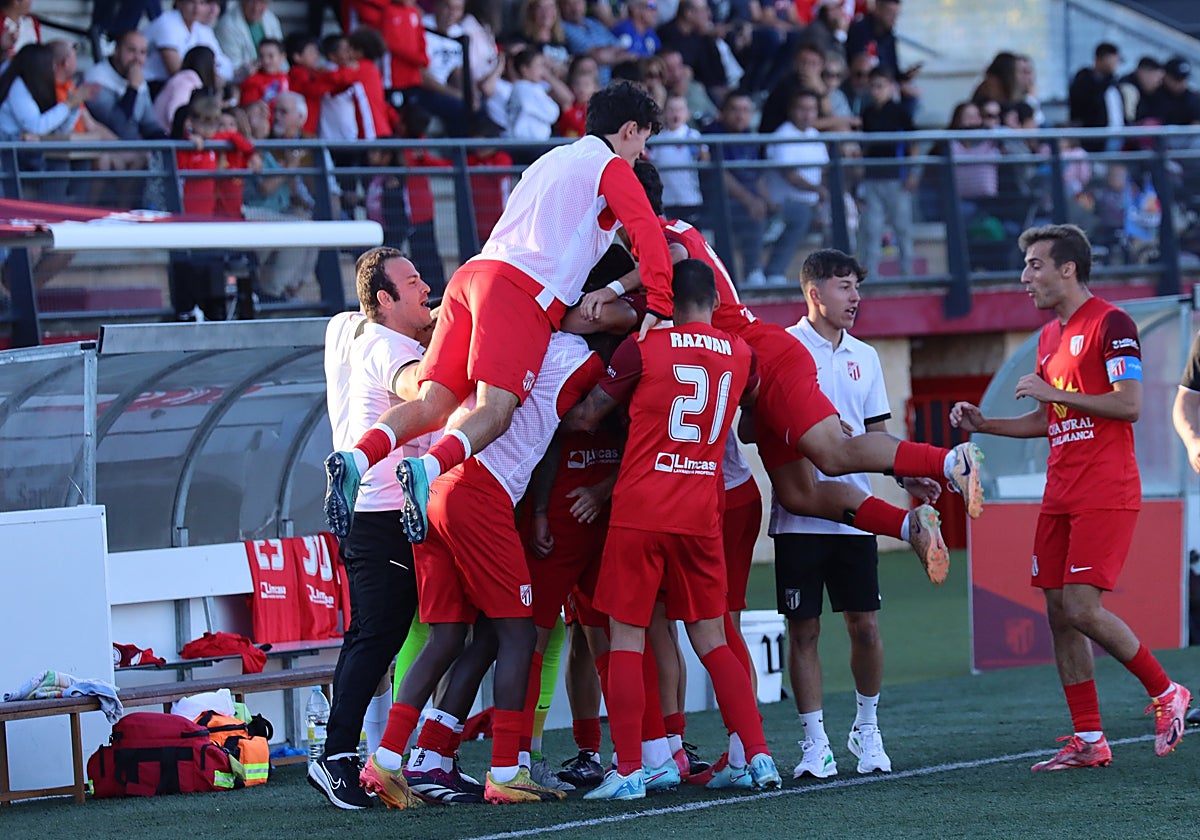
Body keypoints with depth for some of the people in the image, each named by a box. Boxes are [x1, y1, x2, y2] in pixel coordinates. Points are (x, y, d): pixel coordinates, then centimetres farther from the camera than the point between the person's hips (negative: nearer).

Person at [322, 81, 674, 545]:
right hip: (522, 292, -7)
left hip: (472, 274, 7)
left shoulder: (551, 160, 34)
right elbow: (647, 232, -4)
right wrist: (658, 306, -10)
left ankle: (356, 458, -26)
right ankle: (428, 470, -46)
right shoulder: (611, 167, 11)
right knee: (495, 407, -20)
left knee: (434, 402, -3)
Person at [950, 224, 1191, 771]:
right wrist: (984, 424, 14)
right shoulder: (1050, 336, 18)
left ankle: (1166, 694, 4)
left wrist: (1053, 392, -16)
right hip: (1060, 495, 9)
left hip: (1105, 494, -9)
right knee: (1058, 612, 3)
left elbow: (1129, 404, -17)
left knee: (1082, 608, -15)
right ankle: (1088, 741, 7)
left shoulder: (1109, 323, -9)